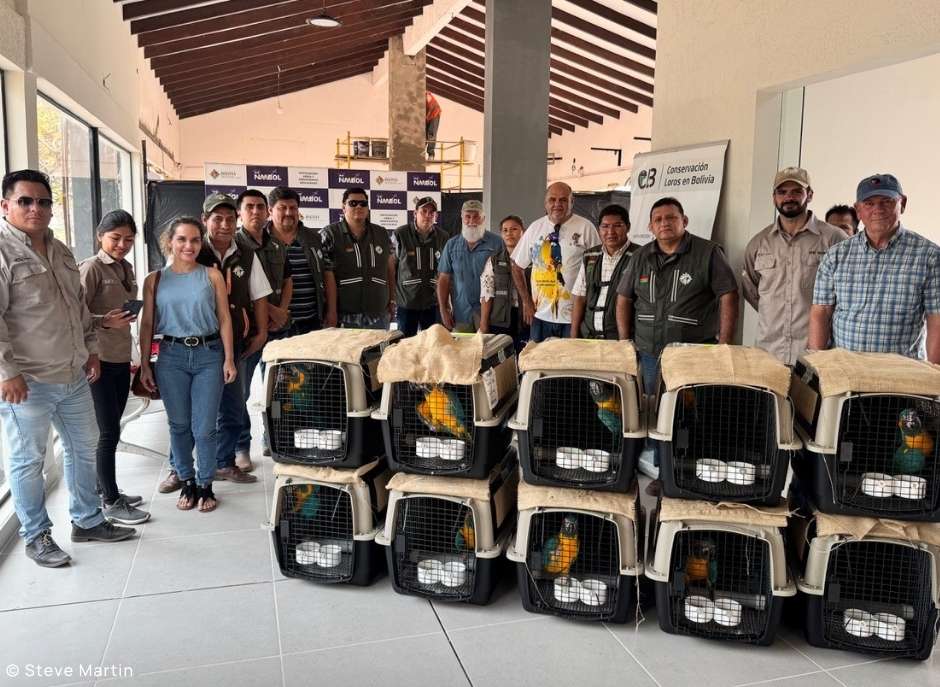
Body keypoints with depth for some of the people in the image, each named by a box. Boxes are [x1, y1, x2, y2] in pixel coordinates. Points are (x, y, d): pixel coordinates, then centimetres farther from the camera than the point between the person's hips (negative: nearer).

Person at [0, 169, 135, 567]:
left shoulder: (60, 251, 13)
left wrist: (91, 348, 17)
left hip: (74, 375, 8)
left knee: (84, 448, 17)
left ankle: (87, 521, 32)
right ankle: (36, 536, 22)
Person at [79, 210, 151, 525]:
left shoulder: (126, 268, 12)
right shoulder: (91, 268, -11)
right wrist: (104, 322, -29)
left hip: (121, 358, 7)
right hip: (100, 359, -7)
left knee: (111, 429, 15)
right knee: (109, 432, -2)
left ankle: (106, 489, 27)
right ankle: (110, 502, 9)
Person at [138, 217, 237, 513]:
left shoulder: (212, 275, 2)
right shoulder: (155, 280, 4)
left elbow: (224, 319, 2)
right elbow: (147, 324, 6)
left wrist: (229, 359, -3)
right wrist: (145, 365, 3)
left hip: (209, 354, -1)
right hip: (171, 355, 1)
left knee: (204, 428, 0)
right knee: (179, 425, 10)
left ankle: (205, 485, 18)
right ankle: (187, 482, 27)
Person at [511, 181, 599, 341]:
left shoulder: (586, 228, -4)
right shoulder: (535, 228, 6)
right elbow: (517, 267, 13)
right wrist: (526, 302, 9)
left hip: (574, 316, -3)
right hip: (541, 316, 3)